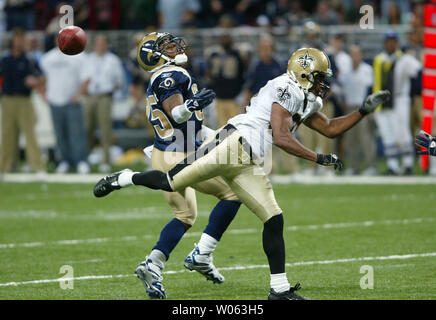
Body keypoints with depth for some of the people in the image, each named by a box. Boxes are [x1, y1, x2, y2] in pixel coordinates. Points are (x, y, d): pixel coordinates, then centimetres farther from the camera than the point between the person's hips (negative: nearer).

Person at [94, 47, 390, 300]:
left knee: (274, 219, 3)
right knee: (173, 182, -15)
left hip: (246, 164, 9)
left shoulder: (306, 102, 23)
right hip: (234, 144, -9)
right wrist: (319, 158, -11)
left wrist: (365, 110, 23)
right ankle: (125, 179, 9)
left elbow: (332, 128, 32)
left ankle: (280, 288, 5)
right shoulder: (285, 90, -7)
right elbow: (281, 137, -14)